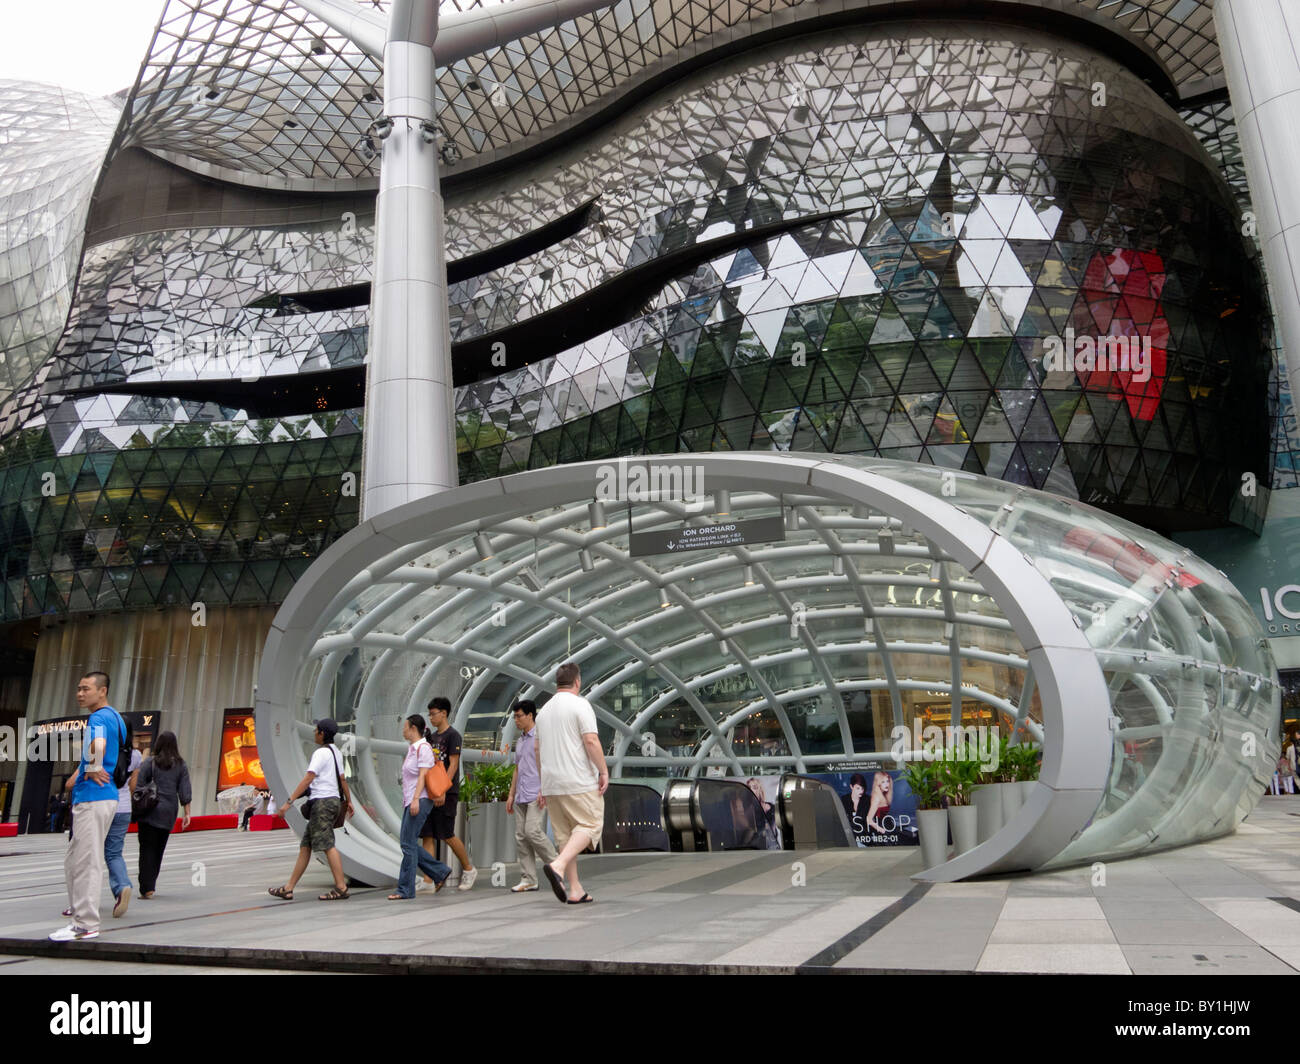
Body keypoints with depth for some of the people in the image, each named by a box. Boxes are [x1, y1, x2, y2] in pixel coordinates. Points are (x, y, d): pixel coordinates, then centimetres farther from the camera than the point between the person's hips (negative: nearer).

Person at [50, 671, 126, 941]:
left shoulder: (98, 717, -14)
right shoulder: (115, 717, 16)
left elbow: (97, 746, -37)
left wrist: (92, 770, -19)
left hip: (94, 799, -10)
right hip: (99, 796, 10)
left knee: (87, 863, -5)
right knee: (74, 862, 19)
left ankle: (87, 925, 1)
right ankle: (80, 916, 28)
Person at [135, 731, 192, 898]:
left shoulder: (150, 762, -2)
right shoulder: (181, 765, 4)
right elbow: (185, 791, 2)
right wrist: (187, 814, 5)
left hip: (149, 811, -3)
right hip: (169, 811, 3)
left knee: (147, 849, 0)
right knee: (159, 849, 14)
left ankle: (147, 888, -8)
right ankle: (151, 884, 19)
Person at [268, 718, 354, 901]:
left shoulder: (321, 753, -12)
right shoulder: (335, 752, 17)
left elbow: (308, 779, -19)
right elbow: (343, 779, 24)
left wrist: (289, 801, -20)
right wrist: (349, 801, 32)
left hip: (322, 802, -10)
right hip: (332, 799, 10)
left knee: (327, 845, -10)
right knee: (305, 846, 11)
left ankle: (341, 888, -10)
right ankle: (288, 888, 15)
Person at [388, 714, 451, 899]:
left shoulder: (423, 748, -11)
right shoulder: (411, 748, 17)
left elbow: (423, 775, -19)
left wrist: (416, 799, -26)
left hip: (421, 800, -10)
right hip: (410, 801, 10)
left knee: (408, 843, -7)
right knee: (408, 842, 8)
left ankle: (405, 889, 0)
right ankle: (440, 872, 17)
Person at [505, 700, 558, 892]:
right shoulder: (520, 741, 20)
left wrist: (543, 791, -20)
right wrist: (511, 795, 19)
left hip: (536, 794, -8)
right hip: (521, 796, 8)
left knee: (532, 830, -17)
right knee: (520, 836, 2)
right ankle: (528, 879, 5)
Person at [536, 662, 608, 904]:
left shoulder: (545, 709, 15)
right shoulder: (579, 704, -8)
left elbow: (538, 749, 18)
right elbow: (591, 741, -17)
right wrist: (604, 771, -9)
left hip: (552, 783, 7)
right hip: (579, 782, -7)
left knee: (565, 834, 9)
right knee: (590, 825, -2)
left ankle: (575, 890, 8)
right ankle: (558, 866, -21)